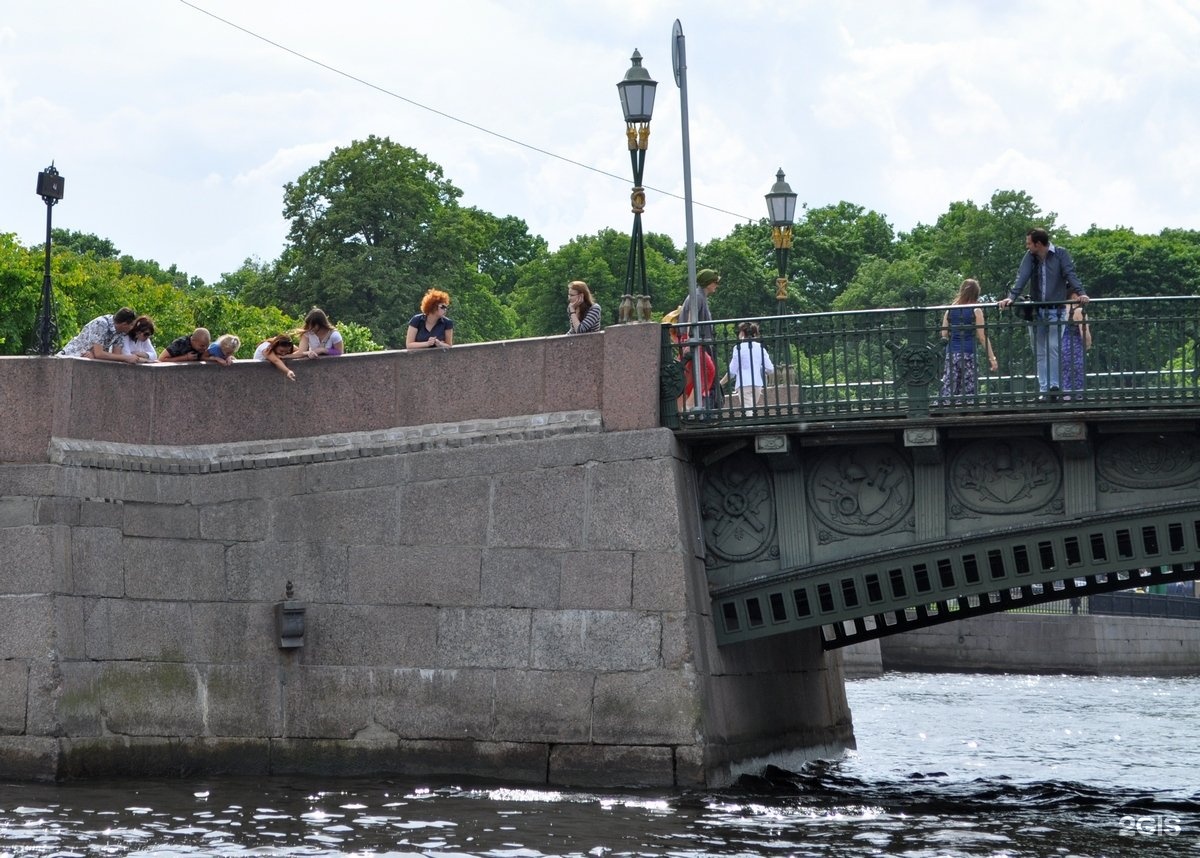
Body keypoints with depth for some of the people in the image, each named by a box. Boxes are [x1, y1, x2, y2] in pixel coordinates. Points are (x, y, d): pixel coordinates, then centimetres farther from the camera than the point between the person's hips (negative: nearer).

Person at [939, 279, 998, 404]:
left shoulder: (950, 310, 8)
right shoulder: (976, 311, -3)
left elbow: (944, 335, 9)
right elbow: (982, 337, -5)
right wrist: (992, 358, -2)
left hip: (951, 353, 3)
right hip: (968, 353, -3)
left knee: (948, 389, 2)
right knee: (968, 390, -1)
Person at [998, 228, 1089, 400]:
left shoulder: (1060, 255, -2)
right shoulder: (1030, 257, 7)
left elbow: (1070, 274, -12)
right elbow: (1021, 277, -4)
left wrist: (1080, 293, -28)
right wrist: (1011, 297, -20)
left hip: (1055, 309, -4)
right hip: (1036, 310, 4)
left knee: (1053, 347, -16)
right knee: (1039, 352, 2)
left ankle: (1054, 386, -14)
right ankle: (1044, 389, 4)